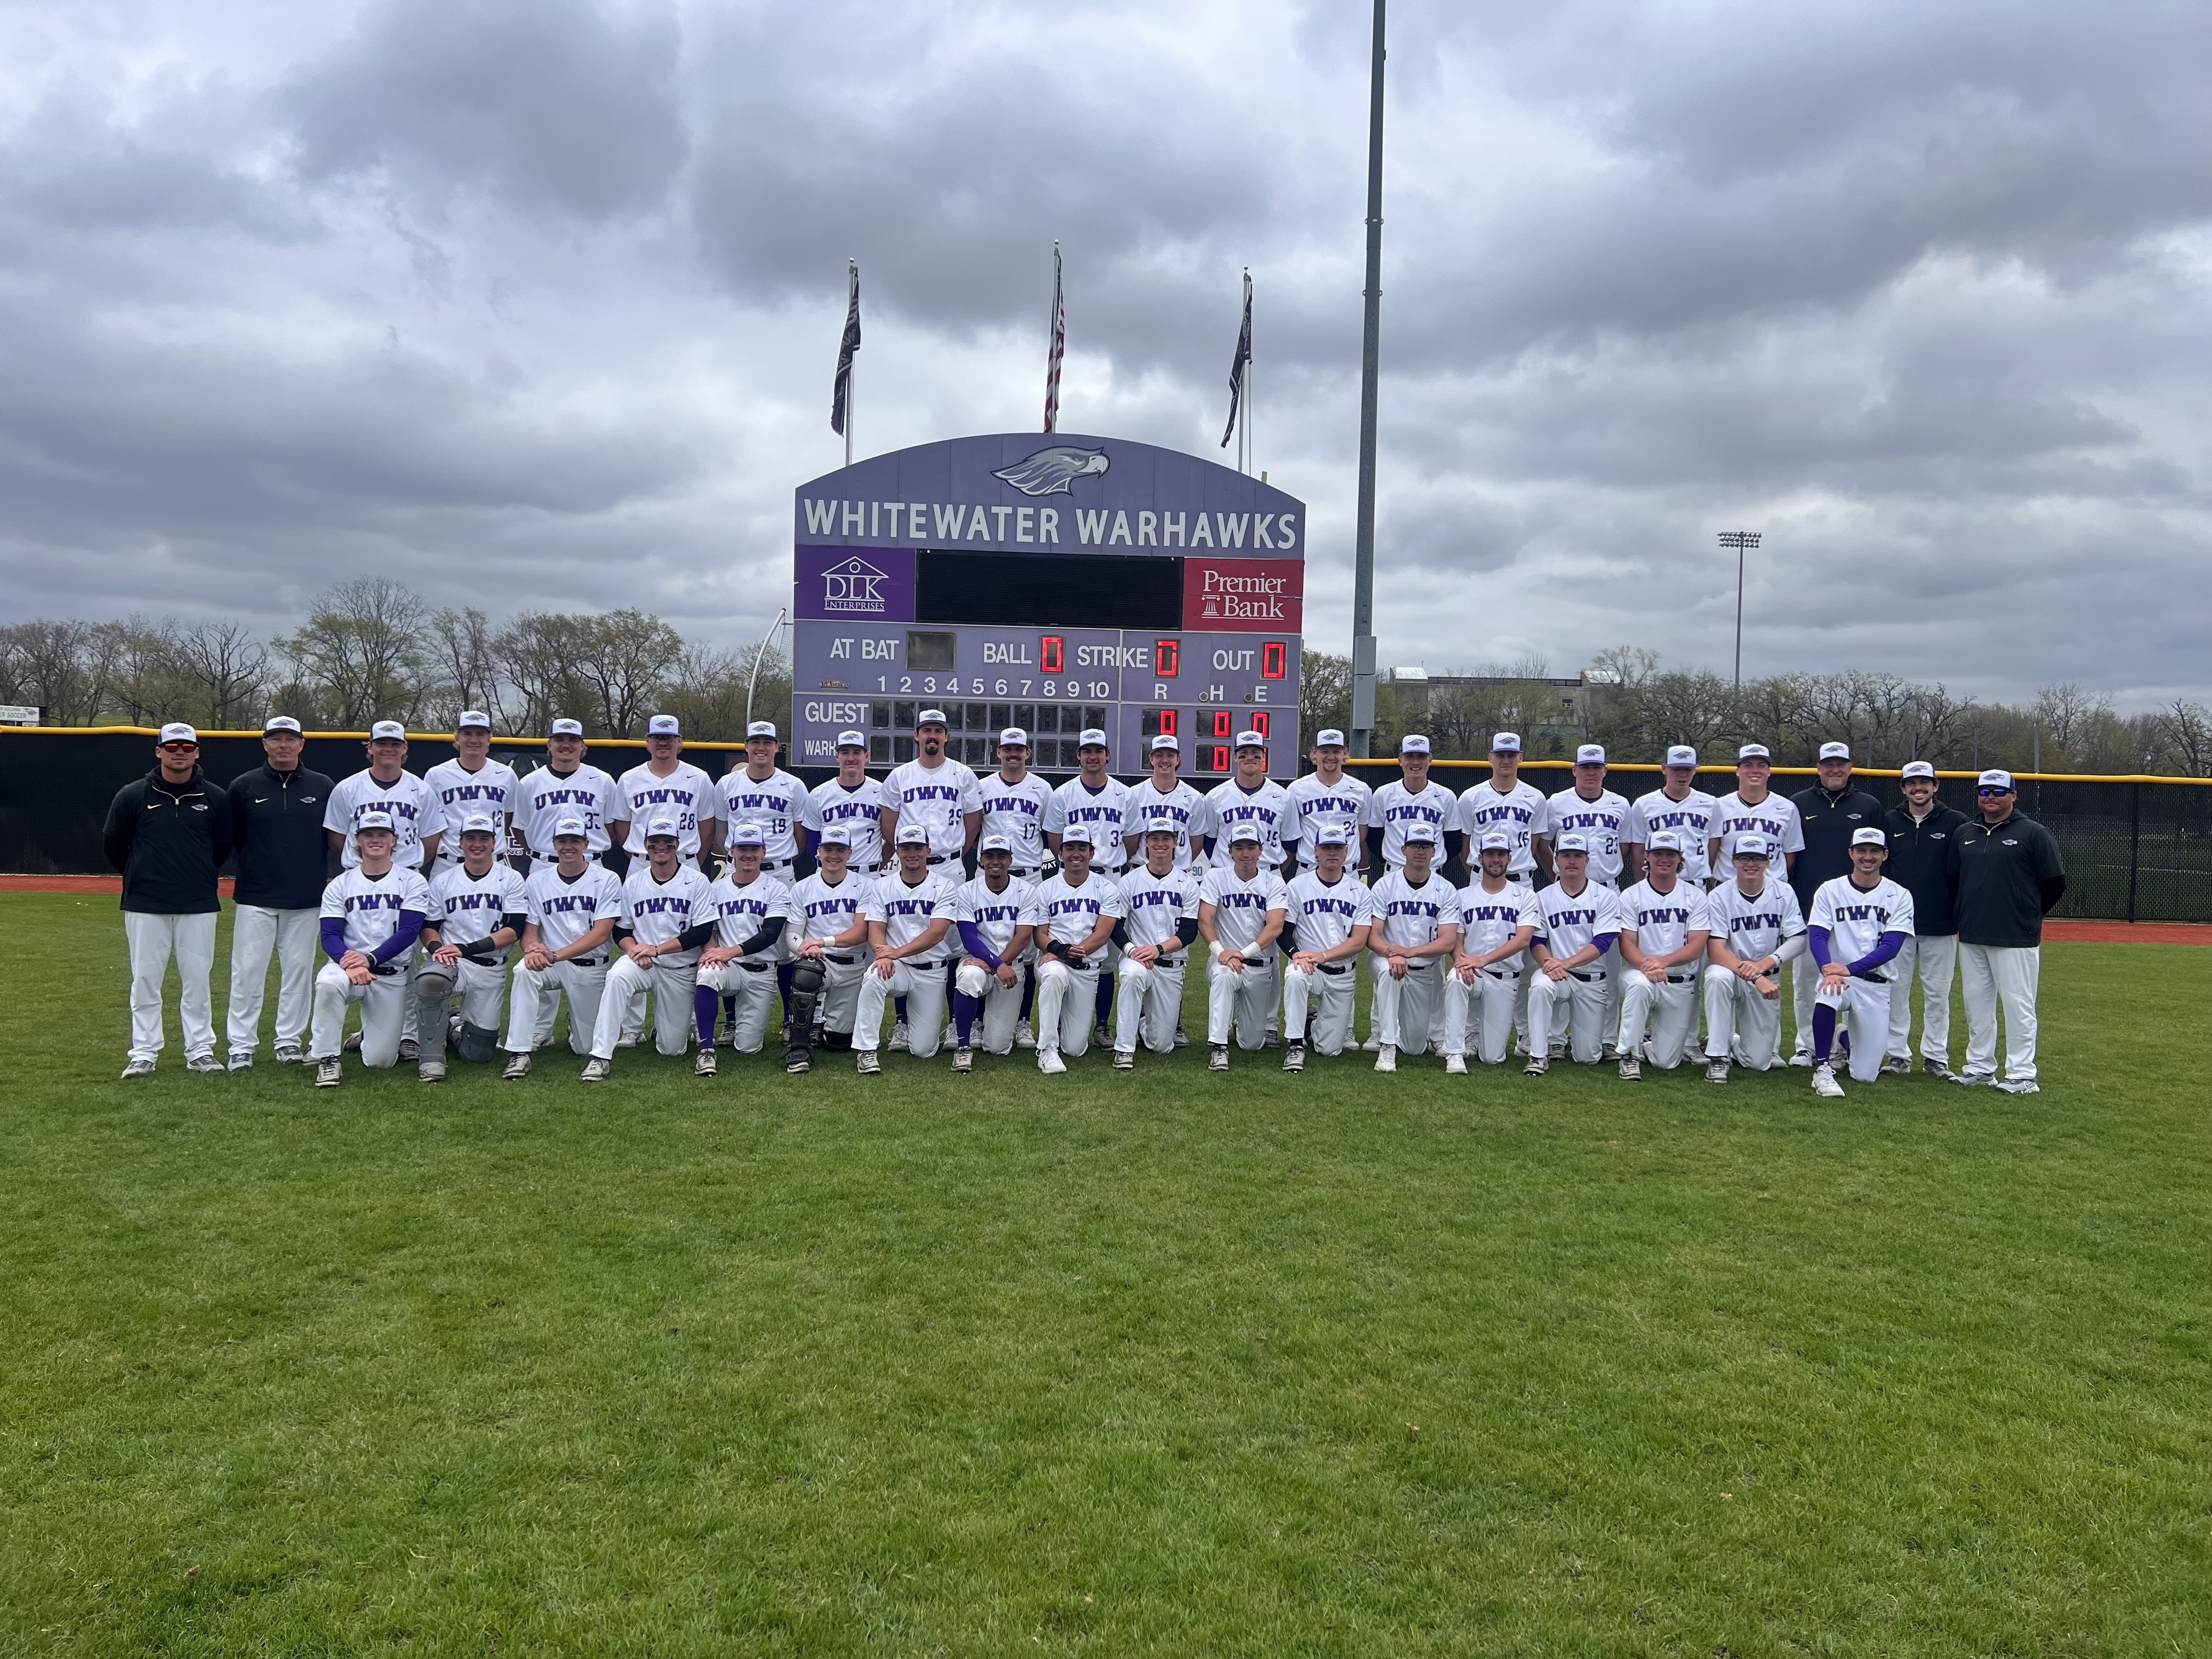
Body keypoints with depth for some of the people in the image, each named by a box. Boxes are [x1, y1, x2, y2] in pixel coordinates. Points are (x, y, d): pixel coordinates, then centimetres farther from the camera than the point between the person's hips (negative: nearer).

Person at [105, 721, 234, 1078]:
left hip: (199, 905, 1)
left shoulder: (215, 798, 2)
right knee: (145, 979, 3)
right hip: (145, 905, -1)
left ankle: (200, 1051, 13)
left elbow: (224, 847, 15)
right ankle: (143, 1054, 11)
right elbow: (114, 844, 11)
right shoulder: (132, 796, -1)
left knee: (197, 979, 5)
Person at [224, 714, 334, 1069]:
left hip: (307, 899, 1)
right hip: (255, 897, -1)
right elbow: (231, 839, 11)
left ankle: (290, 1042, 17)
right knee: (247, 972, -1)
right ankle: (242, 1046, 7)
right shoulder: (244, 786, 3)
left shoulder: (323, 787, 6)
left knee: (299, 970, 6)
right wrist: (255, 864, 6)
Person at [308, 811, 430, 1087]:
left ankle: (367, 1035, 34)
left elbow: (409, 932, -11)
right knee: (328, 983, -37)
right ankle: (326, 1059, -18)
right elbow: (330, 936, -4)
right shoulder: (340, 885, 6)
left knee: (380, 1061, -5)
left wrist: (370, 959, -25)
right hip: (347, 966, 1)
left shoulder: (412, 882, 1)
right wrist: (349, 962, -26)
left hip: (393, 976, 0)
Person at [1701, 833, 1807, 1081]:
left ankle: (1728, 1043, 33)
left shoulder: (1784, 893, -5)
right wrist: (1755, 978, -34)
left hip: (1768, 980, 2)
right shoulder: (1720, 897, -12)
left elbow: (1798, 941, -10)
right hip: (1732, 972, -2)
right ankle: (1717, 1056, -25)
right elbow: (1716, 951, -20)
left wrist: (1765, 963, -28)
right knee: (1718, 977, -40)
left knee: (1760, 1062, -3)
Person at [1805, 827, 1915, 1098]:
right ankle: (1823, 1070, -24)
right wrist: (1829, 971, -31)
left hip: (1876, 985, 1)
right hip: (1837, 976, -1)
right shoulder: (1829, 891, 1)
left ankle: (1847, 1036, 37)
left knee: (1867, 1075, 0)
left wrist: (1850, 969, -25)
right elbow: (1817, 937, -10)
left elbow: (1891, 947, -10)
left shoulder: (1899, 897, 2)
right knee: (1826, 996, -40)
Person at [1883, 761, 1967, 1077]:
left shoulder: (1956, 823, 1)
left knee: (1938, 993, 6)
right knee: (1896, 990, 3)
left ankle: (1936, 1057, 15)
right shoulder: (1890, 822, 6)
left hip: (1941, 926, -1)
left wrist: (1962, 919, -4)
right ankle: (1898, 1056, 11)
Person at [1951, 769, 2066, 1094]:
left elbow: (2056, 882, -1)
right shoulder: (1965, 834, 13)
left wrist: (2028, 914, 8)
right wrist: (1967, 914, 15)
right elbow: (1953, 879, 23)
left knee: (2018, 1005, -3)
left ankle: (2022, 1075, 3)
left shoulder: (2033, 834, -3)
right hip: (1971, 936, 6)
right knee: (1976, 1005, 11)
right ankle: (1980, 1068, 20)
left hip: (2016, 938, -6)